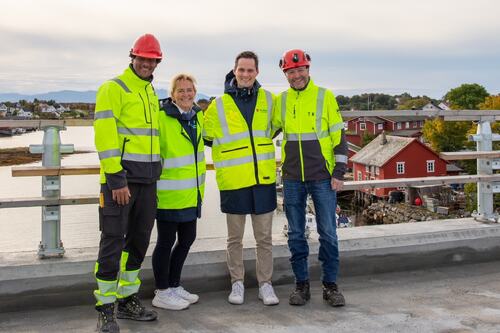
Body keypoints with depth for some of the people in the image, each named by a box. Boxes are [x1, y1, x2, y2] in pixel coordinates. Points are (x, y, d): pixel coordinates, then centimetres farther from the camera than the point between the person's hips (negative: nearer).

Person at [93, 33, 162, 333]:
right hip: (120, 178, -8)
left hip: (147, 179, 8)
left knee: (139, 241, 12)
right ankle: (105, 309, 6)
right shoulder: (114, 88, -6)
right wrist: (116, 179, -20)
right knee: (113, 242, -4)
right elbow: (104, 135, -14)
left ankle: (128, 301, 25)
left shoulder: (152, 93, 18)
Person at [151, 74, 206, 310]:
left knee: (187, 238, 15)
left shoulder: (198, 116, 9)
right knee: (166, 241, 2)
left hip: (191, 193, 8)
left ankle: (174, 286, 31)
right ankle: (162, 293, 15)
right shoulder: (162, 117, -14)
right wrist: (153, 184, -17)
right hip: (168, 192, -8)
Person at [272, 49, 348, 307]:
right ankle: (301, 284, 19)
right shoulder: (280, 101, 6)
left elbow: (339, 136, -1)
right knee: (296, 235, 8)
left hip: (322, 178, -2)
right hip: (292, 179, 3)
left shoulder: (325, 96, -2)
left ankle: (330, 285, 15)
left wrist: (339, 173, -6)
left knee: (328, 234, 3)